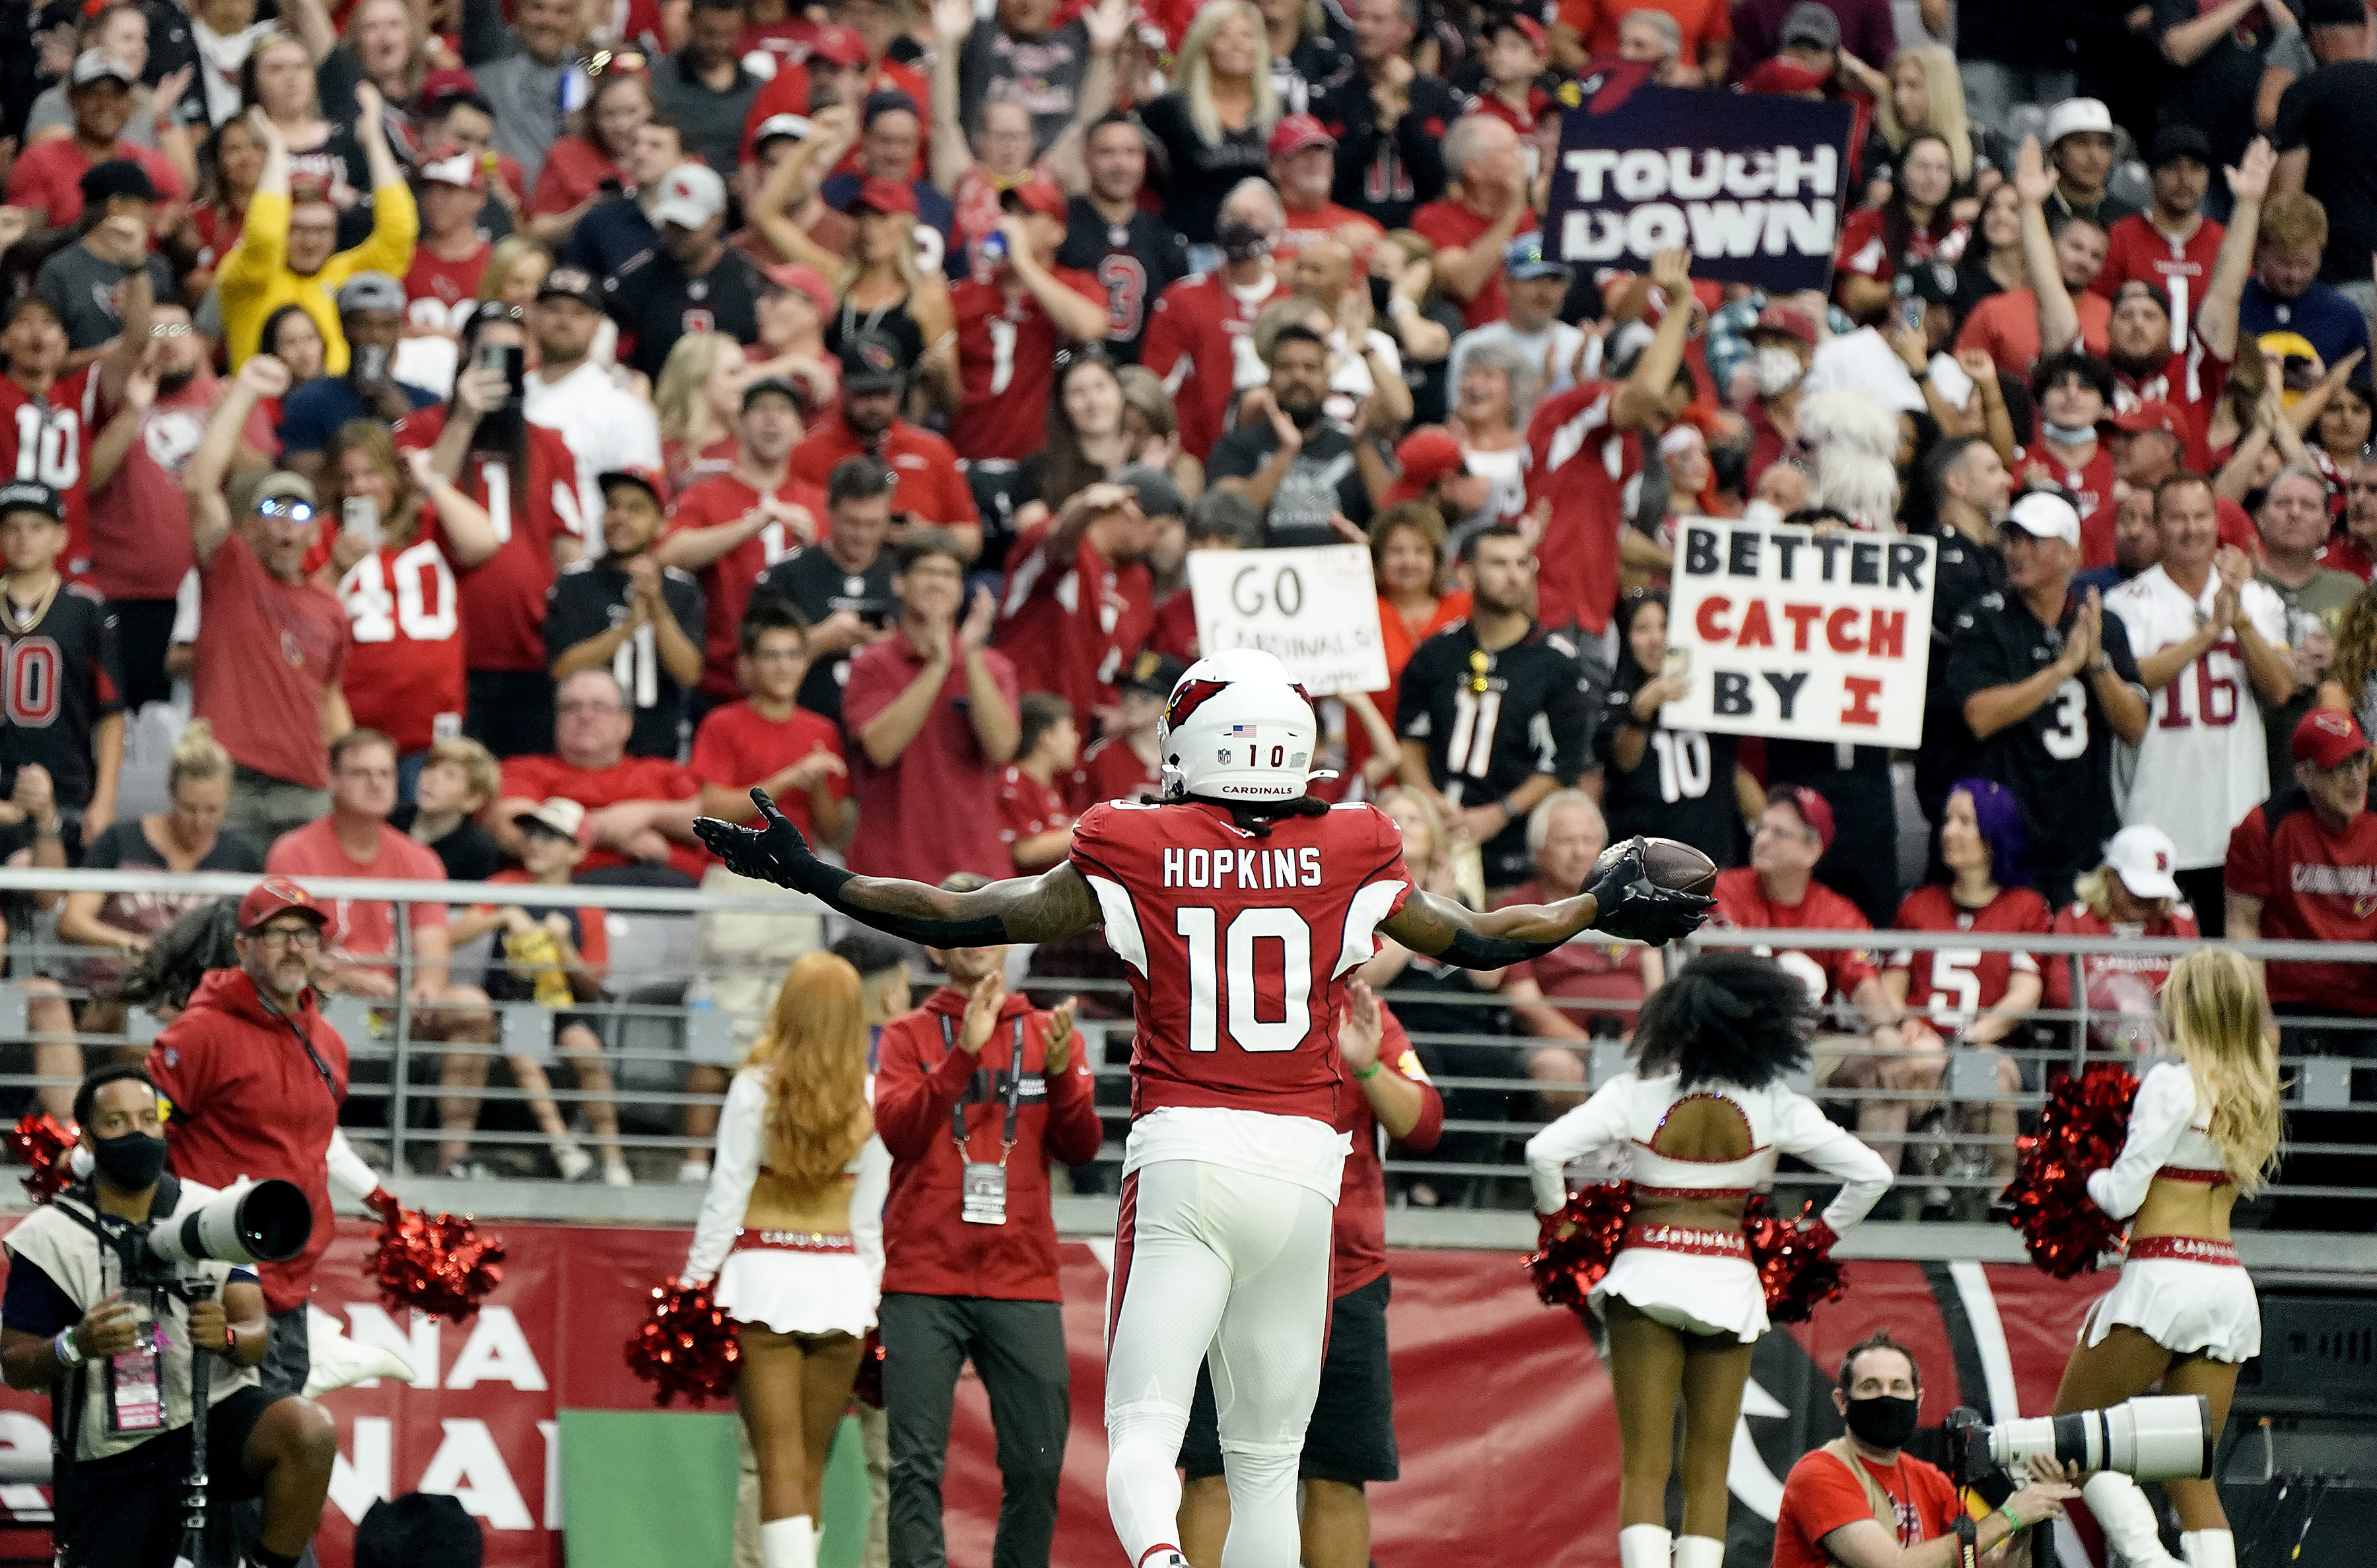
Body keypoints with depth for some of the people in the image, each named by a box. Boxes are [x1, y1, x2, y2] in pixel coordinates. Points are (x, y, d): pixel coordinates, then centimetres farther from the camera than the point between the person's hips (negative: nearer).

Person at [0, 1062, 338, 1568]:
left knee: (308, 1431, -31)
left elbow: (257, 1334, -1)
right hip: (114, 1450, -1)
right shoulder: (52, 1237, -4)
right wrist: (75, 1346, -25)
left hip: (218, 1414, 1)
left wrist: (229, 1337, -26)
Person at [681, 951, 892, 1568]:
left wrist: (695, 1286, 2)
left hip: (764, 1280, -3)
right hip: (841, 1283, 3)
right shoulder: (871, 1101, 1)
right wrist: (869, 1303, 15)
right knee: (812, 1468, 13)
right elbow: (869, 1216, 6)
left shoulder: (757, 1088, -7)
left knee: (780, 1463, -5)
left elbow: (725, 1200, -6)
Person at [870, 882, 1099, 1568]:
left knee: (1036, 1463, -1)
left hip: (1022, 1283, 2)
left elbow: (1081, 1147, 1)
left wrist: (1060, 1073, -17)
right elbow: (896, 1130, -10)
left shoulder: (1049, 1034, 12)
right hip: (923, 1283, -2)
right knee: (917, 1464, -8)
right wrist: (964, 1054, -21)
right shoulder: (910, 1036, 7)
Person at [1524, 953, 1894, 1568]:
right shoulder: (1775, 1106, -2)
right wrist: (1820, 1236, 14)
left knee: (1644, 1467, -2)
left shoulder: (1636, 1094, -6)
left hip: (1647, 1274, -1)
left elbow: (1545, 1151, -15)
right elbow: (1871, 1174, 0)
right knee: (1708, 1472, 9)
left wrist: (1553, 1219, 3)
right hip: (1729, 1281, 1)